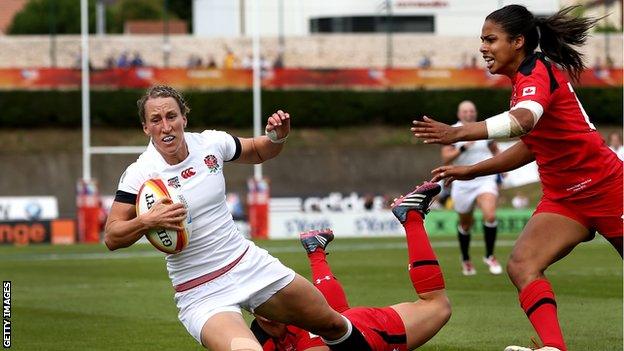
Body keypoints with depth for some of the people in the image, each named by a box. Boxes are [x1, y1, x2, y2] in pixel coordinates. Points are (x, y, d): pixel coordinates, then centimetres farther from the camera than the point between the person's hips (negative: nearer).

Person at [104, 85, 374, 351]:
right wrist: (146, 221, -30)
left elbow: (258, 152, 17)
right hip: (202, 296, -5)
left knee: (333, 324, 11)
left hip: (249, 262, 5)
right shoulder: (139, 174, -15)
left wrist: (277, 137, -4)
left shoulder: (210, 143, -2)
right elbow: (111, 237, -12)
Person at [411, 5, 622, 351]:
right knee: (521, 265, -15)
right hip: (564, 198, 8)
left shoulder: (537, 73, -19)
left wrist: (459, 133, -51)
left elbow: (523, 120, -41)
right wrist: (472, 171, 14)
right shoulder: (528, 78, 8)